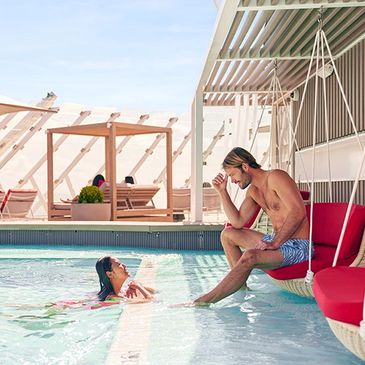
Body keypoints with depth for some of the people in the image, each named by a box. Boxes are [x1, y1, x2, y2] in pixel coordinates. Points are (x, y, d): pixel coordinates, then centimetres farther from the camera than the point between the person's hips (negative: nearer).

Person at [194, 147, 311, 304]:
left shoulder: (275, 177, -13)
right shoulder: (253, 191, 14)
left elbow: (298, 212, -23)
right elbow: (238, 222, 11)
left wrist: (275, 243, -25)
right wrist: (222, 191, 6)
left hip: (297, 246, -10)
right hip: (277, 241, 10)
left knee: (249, 257, -34)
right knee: (228, 234, 13)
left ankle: (204, 301, -29)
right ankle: (241, 284, 7)